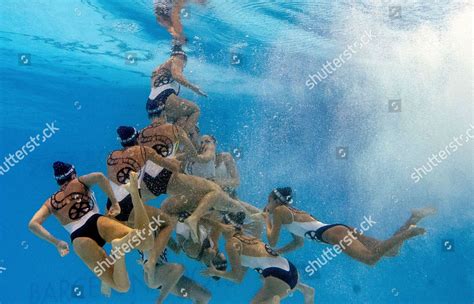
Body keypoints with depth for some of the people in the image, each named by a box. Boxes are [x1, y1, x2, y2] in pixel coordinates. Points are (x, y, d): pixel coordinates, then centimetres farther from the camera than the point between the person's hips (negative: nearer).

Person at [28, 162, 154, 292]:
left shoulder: (50, 203, 27)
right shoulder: (80, 182, 23)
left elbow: (33, 224, 14)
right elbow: (99, 176, 1)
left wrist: (56, 242, 15)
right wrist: (114, 202, 5)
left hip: (79, 239, 1)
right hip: (98, 222, -1)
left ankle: (118, 247, -37)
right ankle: (135, 198, -36)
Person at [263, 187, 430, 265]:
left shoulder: (279, 211, 5)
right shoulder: (292, 213, 30)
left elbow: (272, 241, 2)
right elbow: (299, 242, 39)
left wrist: (267, 220, 18)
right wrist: (277, 252, 38)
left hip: (333, 233, -9)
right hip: (340, 229, 9)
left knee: (371, 258, -28)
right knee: (390, 251, 4)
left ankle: (409, 233, -25)